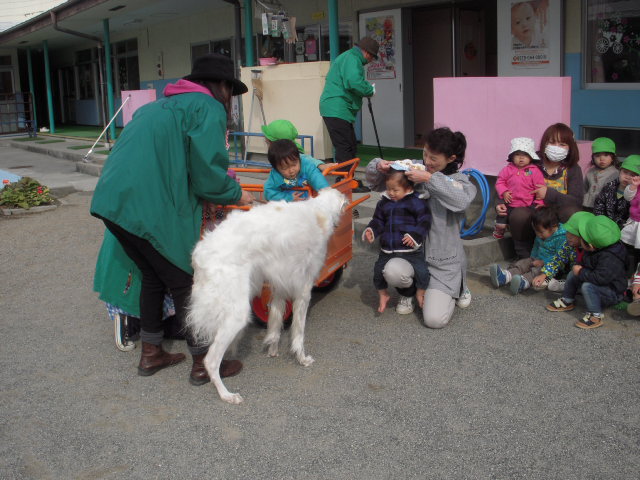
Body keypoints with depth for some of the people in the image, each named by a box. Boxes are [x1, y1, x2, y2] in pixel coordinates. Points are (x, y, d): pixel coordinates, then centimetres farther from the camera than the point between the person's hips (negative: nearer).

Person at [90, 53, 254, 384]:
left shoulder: (160, 106, 26)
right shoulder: (209, 109, -1)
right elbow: (209, 176, -9)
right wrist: (237, 195, 10)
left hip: (113, 202, 9)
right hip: (151, 208, -9)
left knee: (154, 275, 23)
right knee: (186, 282, 4)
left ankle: (151, 354, 33)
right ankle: (203, 363, 15)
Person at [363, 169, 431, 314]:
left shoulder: (416, 202, -8)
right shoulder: (384, 203, 8)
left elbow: (424, 221, -10)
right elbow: (378, 221, 15)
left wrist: (415, 235, -22)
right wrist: (371, 231, -4)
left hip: (411, 249, -4)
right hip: (387, 250, 4)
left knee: (421, 272, -12)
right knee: (379, 271, 4)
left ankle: (415, 295, 16)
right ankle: (383, 294, 29)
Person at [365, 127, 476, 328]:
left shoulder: (459, 180, -4)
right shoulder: (414, 169, 2)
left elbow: (462, 200, -30)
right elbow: (375, 182, 10)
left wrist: (429, 179, -31)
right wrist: (378, 166, -12)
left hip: (444, 260, -2)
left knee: (435, 319, -14)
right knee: (392, 271, -33)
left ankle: (456, 288, 22)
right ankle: (411, 291, 7)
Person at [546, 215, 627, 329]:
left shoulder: (609, 258, -34)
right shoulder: (596, 251, -4)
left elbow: (600, 278, -42)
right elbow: (585, 263, 16)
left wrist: (581, 273, -30)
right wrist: (579, 266, -5)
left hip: (613, 293, -10)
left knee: (588, 286, -35)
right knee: (573, 273, 10)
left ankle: (595, 316, -24)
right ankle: (567, 301, 25)